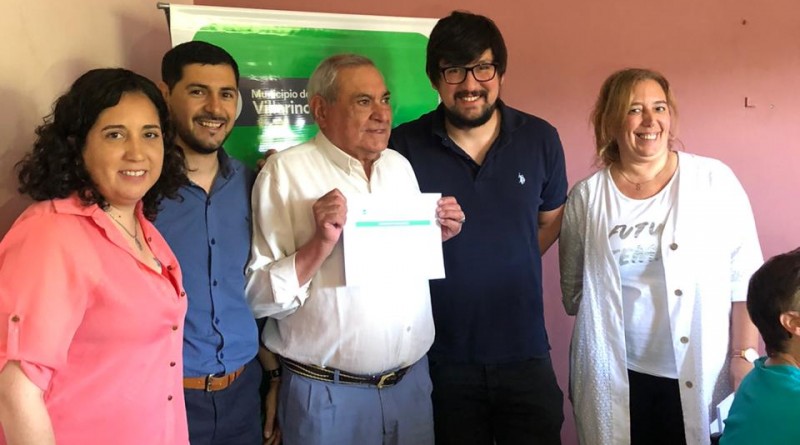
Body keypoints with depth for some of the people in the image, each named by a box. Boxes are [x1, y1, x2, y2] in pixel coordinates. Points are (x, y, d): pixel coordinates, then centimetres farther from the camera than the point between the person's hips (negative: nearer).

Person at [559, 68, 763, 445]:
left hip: (704, 378, -1)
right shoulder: (586, 196, 0)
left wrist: (744, 356, -6)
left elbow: (745, 278, -3)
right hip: (615, 380, 1)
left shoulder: (715, 180, -4)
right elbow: (574, 288, 9)